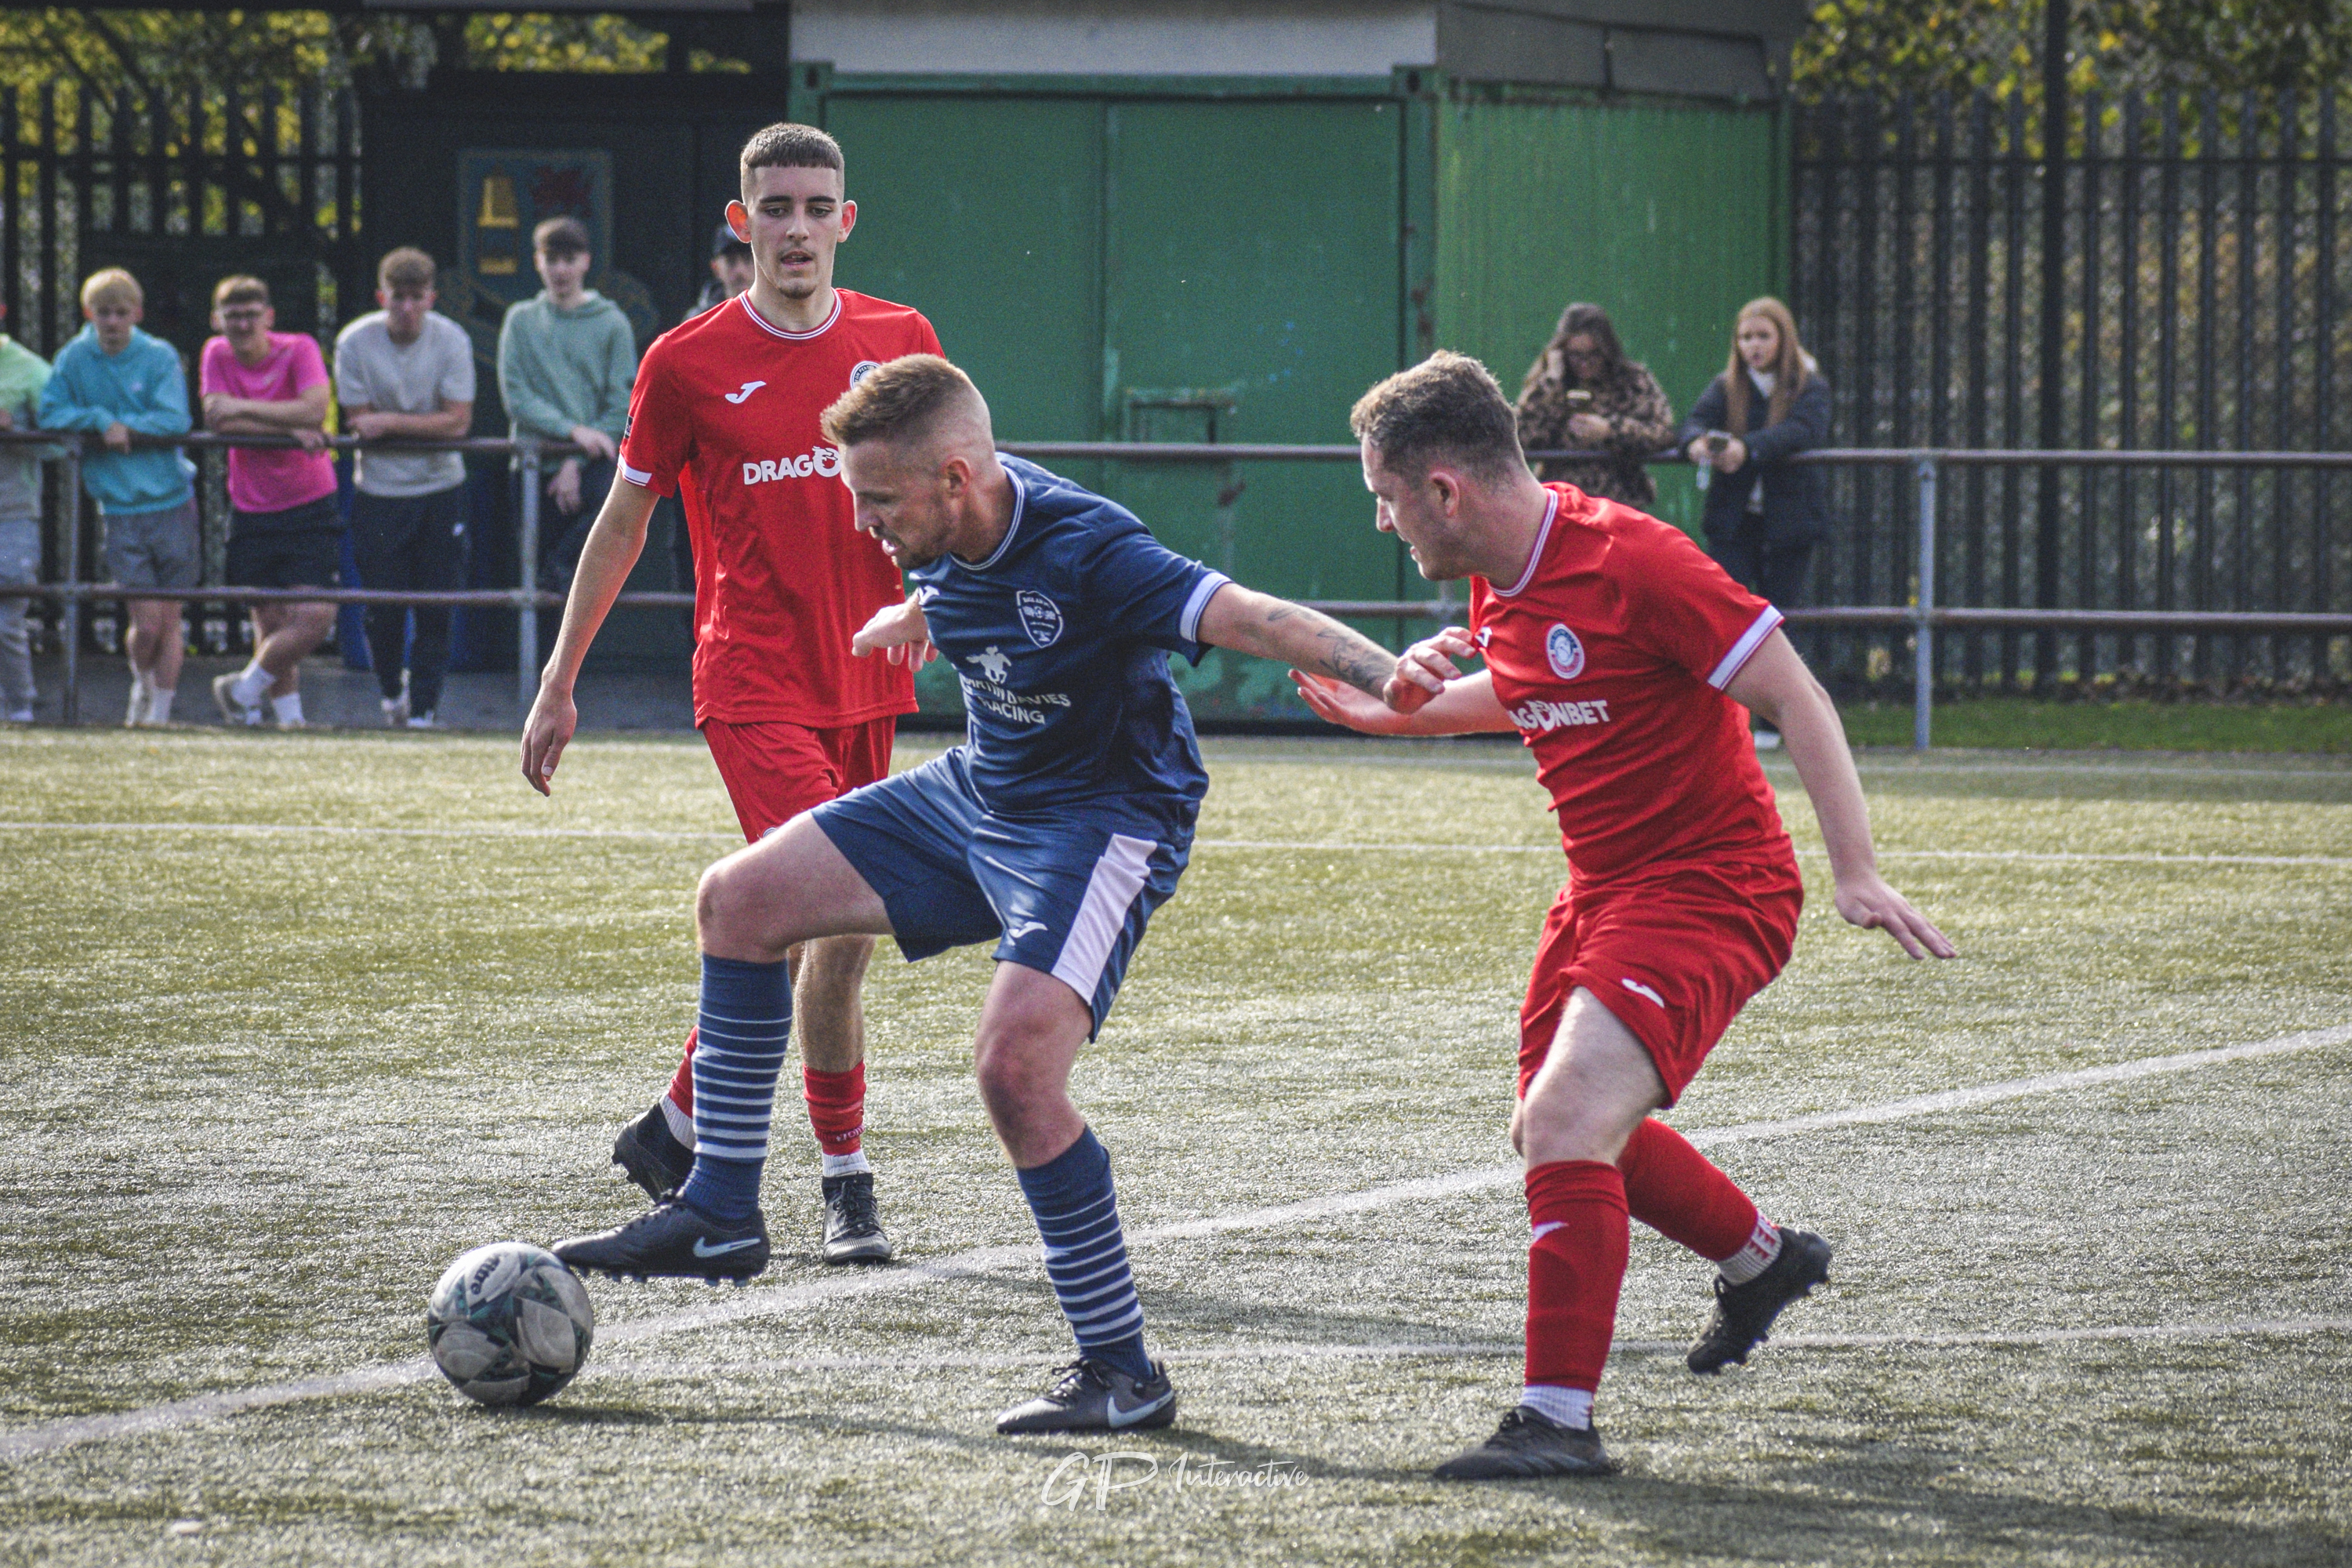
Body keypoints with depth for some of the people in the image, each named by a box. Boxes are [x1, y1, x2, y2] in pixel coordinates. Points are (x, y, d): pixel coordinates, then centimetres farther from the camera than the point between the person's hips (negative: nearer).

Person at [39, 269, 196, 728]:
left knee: (169, 620, 1)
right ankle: (142, 683, 25)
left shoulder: (159, 358, -1)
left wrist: (125, 426, -16)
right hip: (120, 511, 0)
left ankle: (161, 708, 15)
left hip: (171, 501, 0)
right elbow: (50, 415, -2)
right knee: (146, 623, -6)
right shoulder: (76, 358, 2)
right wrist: (101, 420, -15)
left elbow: (175, 421, -10)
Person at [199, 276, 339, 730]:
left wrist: (244, 408, -21)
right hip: (251, 512, 2)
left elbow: (314, 410, -23)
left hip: (310, 507, -2)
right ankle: (289, 715, 19)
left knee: (316, 617, -13)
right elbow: (216, 421, -13)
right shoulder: (217, 355, 0)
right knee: (270, 622, 5)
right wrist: (289, 429, -20)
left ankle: (244, 688, 8)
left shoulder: (299, 349, -8)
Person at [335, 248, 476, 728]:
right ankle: (391, 692, 27)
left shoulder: (451, 341, -9)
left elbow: (458, 422, -14)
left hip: (440, 490, 0)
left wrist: (390, 423, -19)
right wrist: (425, 426, -12)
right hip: (378, 490, 0)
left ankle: (424, 707, 9)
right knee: (382, 610, 2)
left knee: (436, 610, -3)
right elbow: (360, 424, -8)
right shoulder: (355, 342, -10)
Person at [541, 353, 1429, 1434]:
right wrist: (907, 621, 43)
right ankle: (718, 1218, 19)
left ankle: (1123, 1374, -15)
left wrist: (1391, 675, -51)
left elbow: (1250, 619, -37)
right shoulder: (945, 543, -6)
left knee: (1014, 1062, -28)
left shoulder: (1084, 552, -30)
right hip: (977, 793, 9)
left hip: (1103, 820, -9)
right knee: (739, 899, 8)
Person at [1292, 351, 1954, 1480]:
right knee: (1562, 1129, 22)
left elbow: (1796, 697, -21)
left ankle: (1559, 1419, -17)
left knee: (1564, 1122, -23)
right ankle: (1760, 1259, 47)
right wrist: (1398, 715, 17)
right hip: (1603, 891, 10)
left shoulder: (1631, 562, -23)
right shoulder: (1500, 576, 3)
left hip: (1712, 888, -10)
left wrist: (1855, 870, -28)